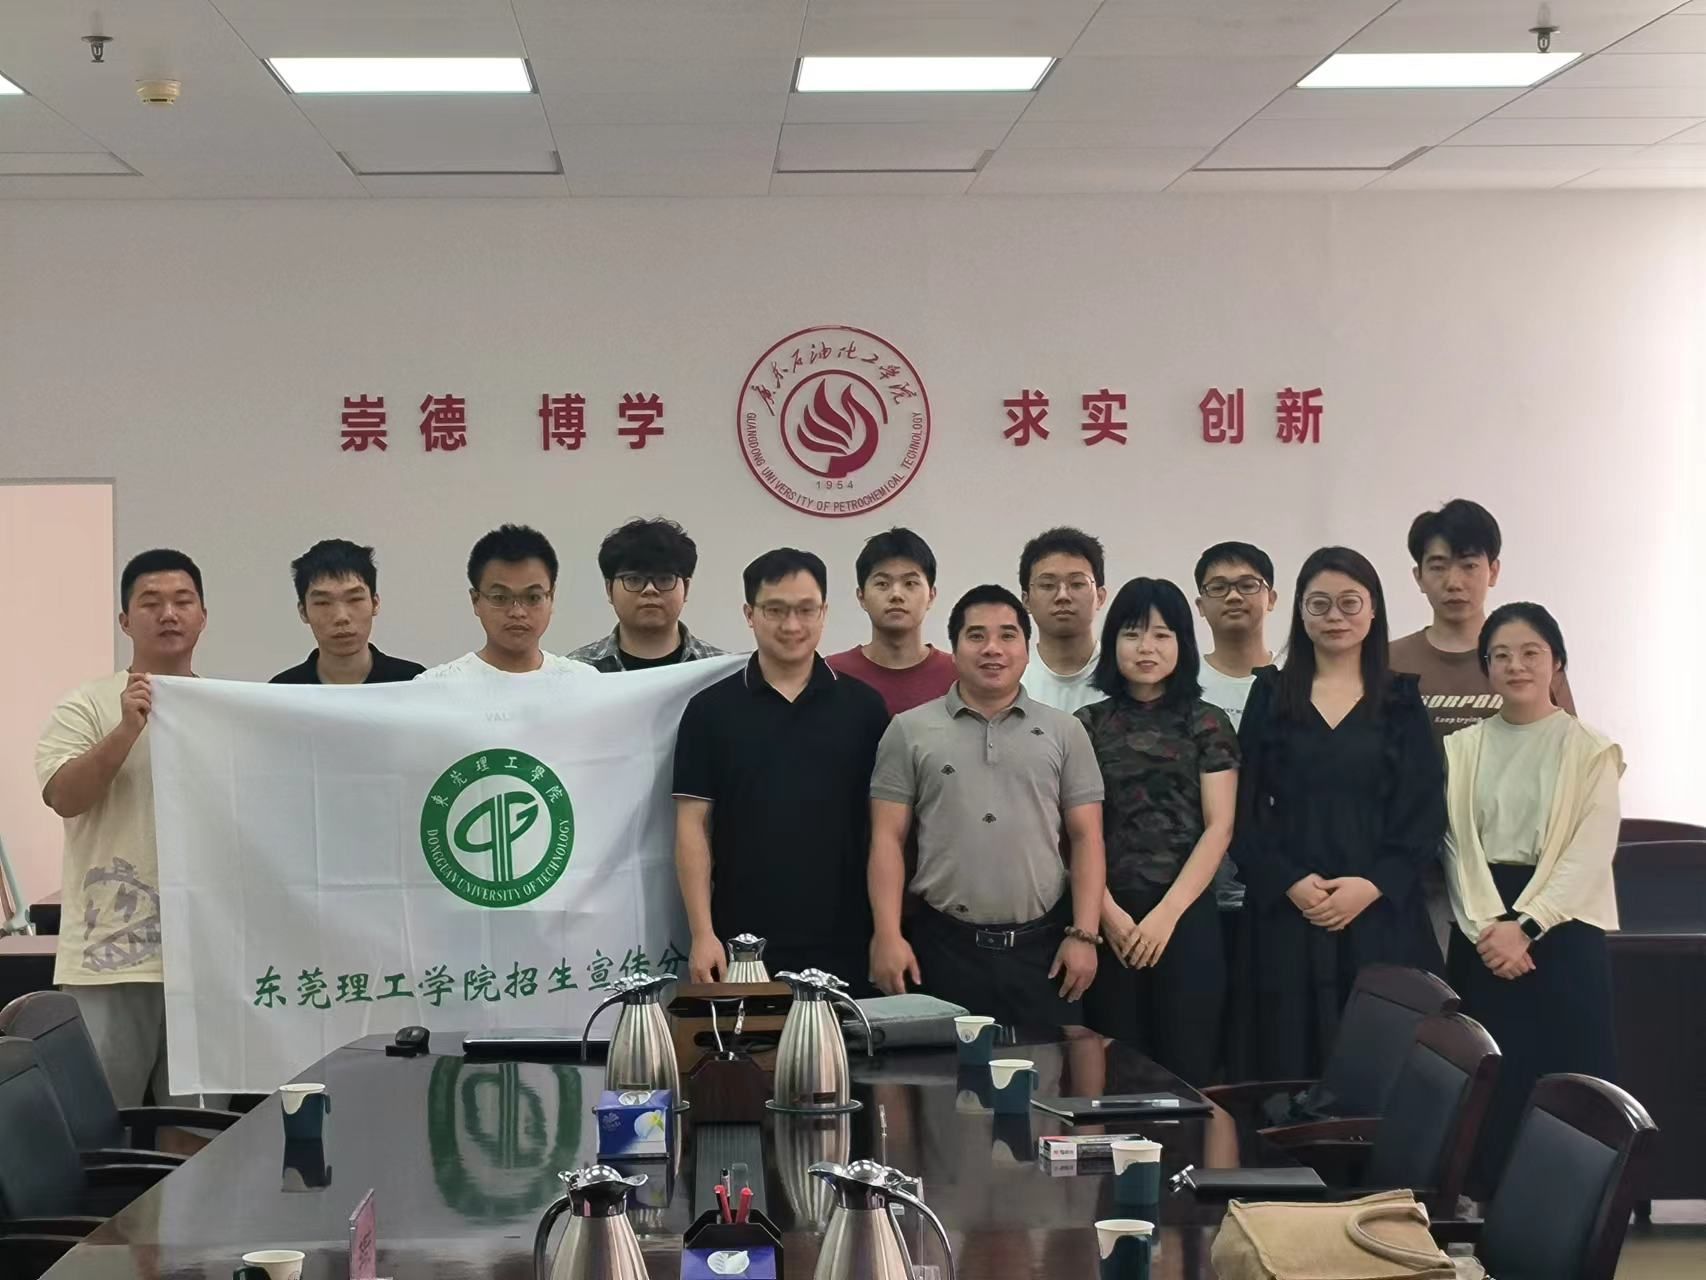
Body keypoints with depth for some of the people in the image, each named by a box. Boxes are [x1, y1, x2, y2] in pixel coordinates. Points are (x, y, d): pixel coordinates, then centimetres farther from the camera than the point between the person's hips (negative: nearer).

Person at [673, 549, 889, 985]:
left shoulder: (864, 708, 5)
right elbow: (693, 825, 1)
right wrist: (702, 934, -6)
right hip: (739, 947, 0)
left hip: (843, 945, 1)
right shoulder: (710, 710, 3)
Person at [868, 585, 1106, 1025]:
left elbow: (1086, 839, 6)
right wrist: (888, 935, -7)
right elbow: (888, 840, 2)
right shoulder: (910, 731, 5)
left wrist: (1084, 934, -3)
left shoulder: (1065, 732, 8)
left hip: (1042, 947, 1)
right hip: (944, 946, -1)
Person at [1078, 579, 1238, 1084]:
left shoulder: (1208, 723, 5)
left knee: (1187, 1068, -1)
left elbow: (1219, 828, -1)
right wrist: (1108, 912, -10)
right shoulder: (1088, 725, 7)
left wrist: (1165, 914, -10)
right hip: (1110, 920, 1)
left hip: (1187, 916, -1)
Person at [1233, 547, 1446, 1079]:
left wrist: (1373, 885, -11)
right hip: (1286, 913, 0)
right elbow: (1246, 810, 4)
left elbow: (1424, 815, 3)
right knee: (1290, 1062, -2)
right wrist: (1289, 882, -10)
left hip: (1381, 915, 0)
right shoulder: (1271, 696, 9)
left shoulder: (1400, 701, 9)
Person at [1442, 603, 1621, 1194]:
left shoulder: (1591, 751, 1)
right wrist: (1488, 925, -13)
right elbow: (1458, 845, 2)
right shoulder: (1462, 749, 10)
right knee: (1488, 1085, 1)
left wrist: (1524, 927, -16)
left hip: (1563, 930, -2)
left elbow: (1590, 854, -7)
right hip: (1482, 936, 3)